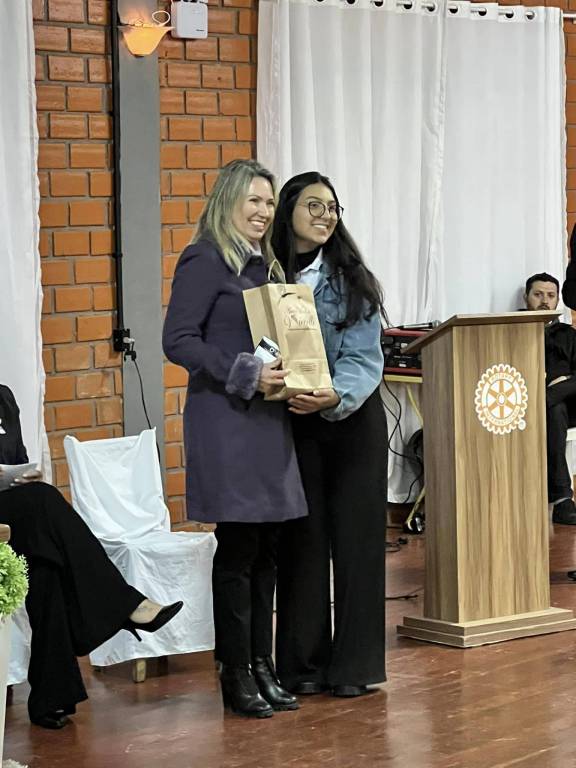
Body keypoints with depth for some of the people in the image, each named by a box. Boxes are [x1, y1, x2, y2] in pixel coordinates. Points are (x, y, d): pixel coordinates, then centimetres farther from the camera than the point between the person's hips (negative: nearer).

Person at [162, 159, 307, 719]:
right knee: (237, 548, -4)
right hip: (226, 422, -8)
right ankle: (236, 675, 4)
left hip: (269, 419, 8)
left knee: (267, 547, 9)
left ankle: (262, 665, 17)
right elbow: (178, 340, -14)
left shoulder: (265, 265, 18)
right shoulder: (205, 261, -7)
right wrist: (246, 374, -19)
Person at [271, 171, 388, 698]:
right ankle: (303, 664, 15)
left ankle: (354, 664, 12)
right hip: (292, 424, 0)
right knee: (301, 541, 5)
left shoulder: (351, 279, -3)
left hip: (353, 421, 0)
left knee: (355, 538, 3)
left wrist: (336, 396, -30)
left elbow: (363, 357, -11)